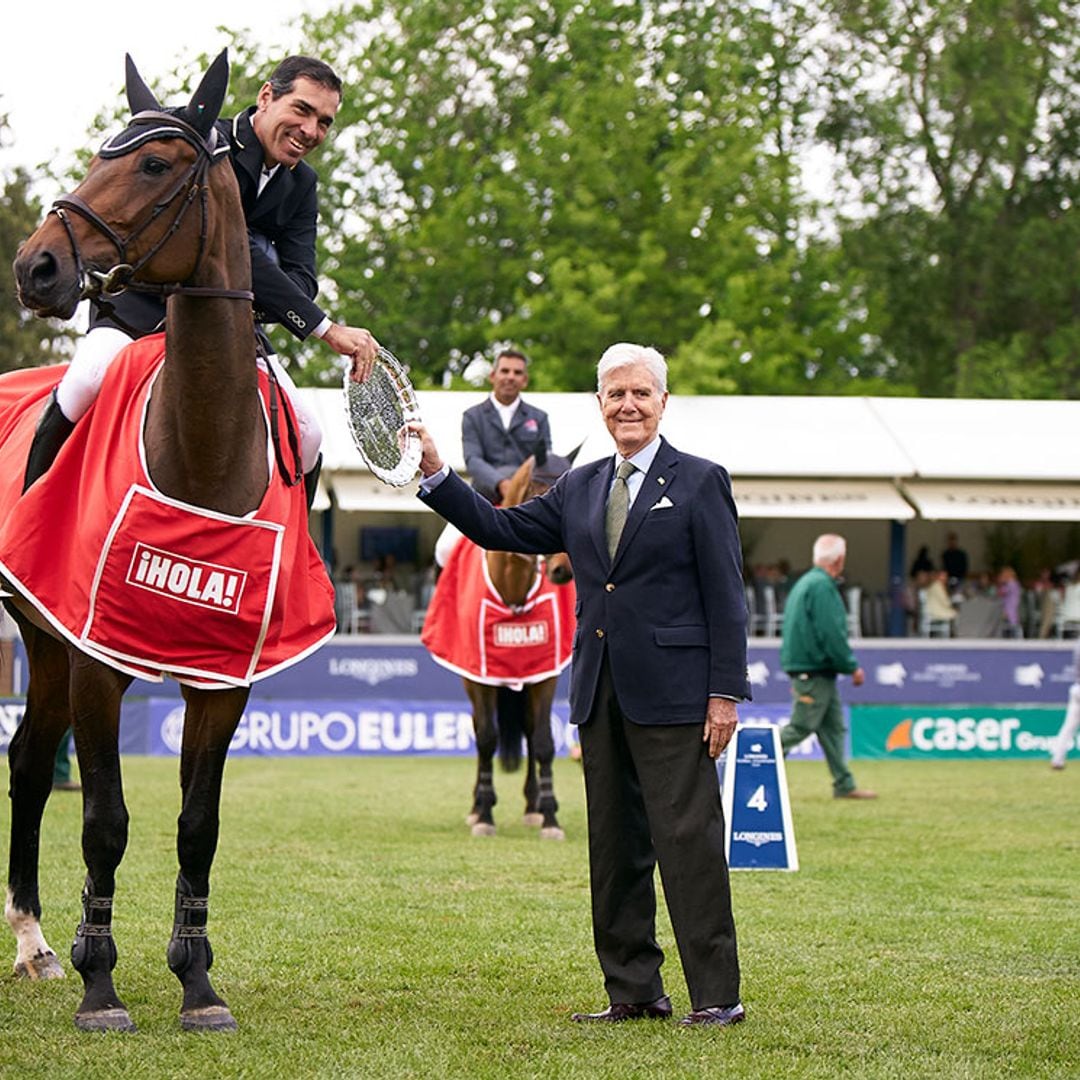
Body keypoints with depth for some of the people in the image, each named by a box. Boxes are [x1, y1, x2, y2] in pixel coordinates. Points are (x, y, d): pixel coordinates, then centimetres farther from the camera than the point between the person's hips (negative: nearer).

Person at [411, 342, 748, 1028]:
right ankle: (634, 990, 16)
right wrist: (435, 474, 5)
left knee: (688, 839, -7)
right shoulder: (579, 489, 16)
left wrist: (726, 692, -11)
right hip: (600, 693, 6)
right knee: (614, 848, 9)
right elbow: (500, 529, 16)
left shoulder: (699, 482, -1)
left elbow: (726, 598, -4)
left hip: (671, 693, -6)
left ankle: (717, 995, -4)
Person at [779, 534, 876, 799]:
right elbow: (832, 634, -20)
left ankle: (845, 785, 11)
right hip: (814, 671, -10)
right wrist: (852, 667, -11)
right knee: (800, 727, -7)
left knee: (834, 728, 10)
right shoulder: (822, 587, -16)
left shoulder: (805, 583, 16)